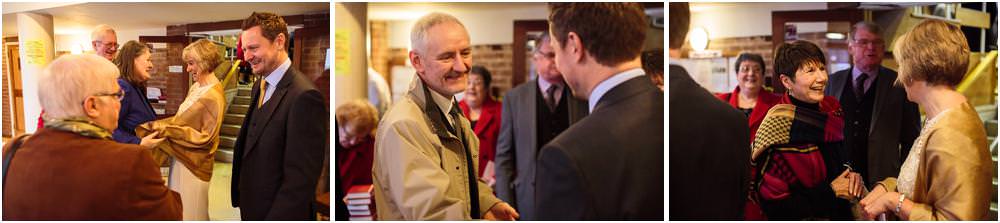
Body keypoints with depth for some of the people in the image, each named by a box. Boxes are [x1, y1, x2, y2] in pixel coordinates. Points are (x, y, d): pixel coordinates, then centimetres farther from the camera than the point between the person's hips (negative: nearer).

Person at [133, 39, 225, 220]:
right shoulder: (196, 87, 6)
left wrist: (167, 130, -18)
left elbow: (205, 137, -18)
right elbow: (182, 119, 13)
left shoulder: (213, 97, -20)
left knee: (190, 212, 4)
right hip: (180, 157, 8)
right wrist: (157, 126, -1)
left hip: (193, 163, -8)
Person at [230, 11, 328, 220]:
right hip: (250, 208, 8)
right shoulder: (259, 86, 6)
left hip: (278, 212, -8)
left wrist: (275, 218, -22)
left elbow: (300, 180, -25)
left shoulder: (304, 96, -23)